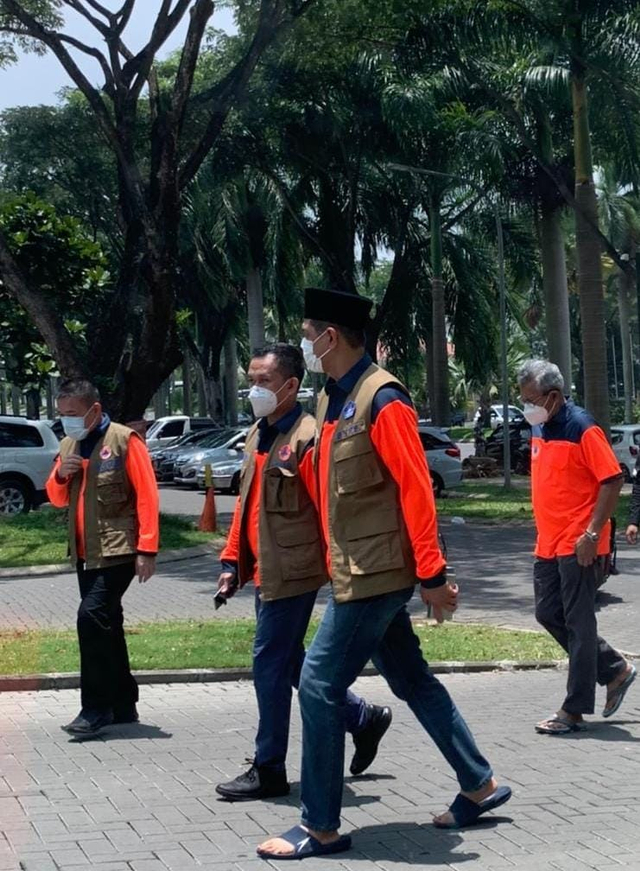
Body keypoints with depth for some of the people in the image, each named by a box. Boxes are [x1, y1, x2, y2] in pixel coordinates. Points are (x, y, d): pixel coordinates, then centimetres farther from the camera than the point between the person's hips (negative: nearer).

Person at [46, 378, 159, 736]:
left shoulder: (124, 440, -9)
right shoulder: (69, 445, 13)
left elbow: (147, 496, -12)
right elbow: (58, 499, 19)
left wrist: (147, 549, -18)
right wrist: (61, 475, -3)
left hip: (118, 551, -8)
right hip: (85, 553, 8)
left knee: (92, 617, -18)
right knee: (105, 624, 12)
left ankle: (97, 708, -11)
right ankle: (123, 705, 22)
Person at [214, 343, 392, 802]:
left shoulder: (307, 438, -15)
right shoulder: (258, 435, 13)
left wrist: (336, 573, -17)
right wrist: (233, 562, 15)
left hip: (292, 573, -9)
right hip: (266, 572, 9)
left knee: (271, 666, -2)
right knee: (290, 663, 16)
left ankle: (269, 771, 10)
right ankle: (363, 718, 31)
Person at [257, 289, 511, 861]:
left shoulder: (382, 399, -16)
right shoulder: (332, 399, 12)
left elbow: (415, 489, -19)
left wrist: (432, 575, -20)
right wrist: (335, 559, 18)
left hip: (375, 574, -9)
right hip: (356, 572, 9)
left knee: (319, 686, -7)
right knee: (411, 681, 16)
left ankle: (321, 828, 3)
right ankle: (480, 786, 28)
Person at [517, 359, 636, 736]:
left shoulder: (582, 428, -15)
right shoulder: (540, 429, 10)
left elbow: (613, 480, -17)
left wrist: (592, 534, -20)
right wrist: (545, 530, 17)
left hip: (578, 546, -9)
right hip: (549, 544, 9)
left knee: (578, 623, -2)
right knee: (548, 614, 12)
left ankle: (574, 711, 5)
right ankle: (615, 669, 27)